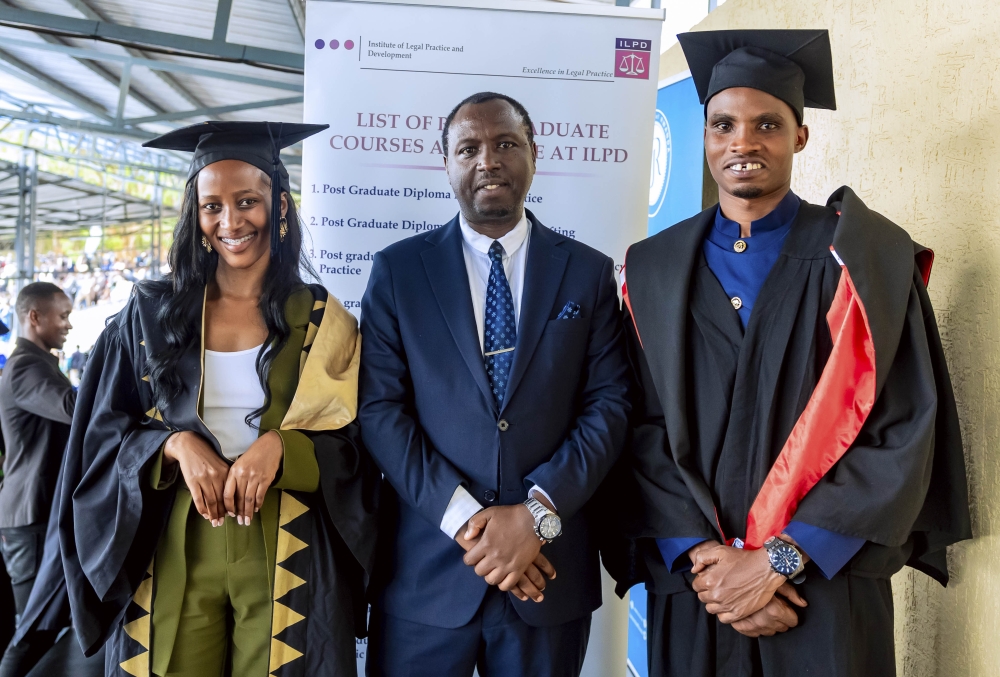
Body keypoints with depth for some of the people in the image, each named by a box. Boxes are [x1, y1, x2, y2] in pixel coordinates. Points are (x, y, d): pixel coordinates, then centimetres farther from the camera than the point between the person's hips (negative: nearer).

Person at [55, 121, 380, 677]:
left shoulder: (321, 323, 0)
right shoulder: (152, 314, 4)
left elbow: (356, 447, 1)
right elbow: (105, 433, 6)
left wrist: (281, 446, -17)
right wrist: (177, 444, -13)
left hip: (285, 555, -1)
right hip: (176, 553, 1)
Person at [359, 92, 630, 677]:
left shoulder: (589, 272, 4)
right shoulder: (398, 269, 2)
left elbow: (609, 404, -2)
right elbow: (379, 407, -5)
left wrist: (538, 513, -13)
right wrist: (464, 517, -13)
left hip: (549, 570, 1)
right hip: (426, 571, 0)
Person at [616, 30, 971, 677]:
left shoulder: (863, 258, -4)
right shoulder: (655, 269, 3)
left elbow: (903, 433, -10)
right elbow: (644, 430, -1)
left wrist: (780, 559, -14)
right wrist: (703, 560, -12)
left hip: (827, 591, -2)